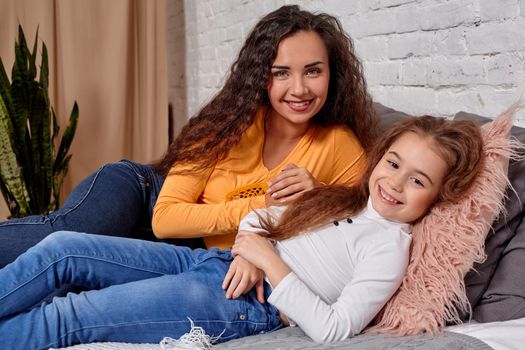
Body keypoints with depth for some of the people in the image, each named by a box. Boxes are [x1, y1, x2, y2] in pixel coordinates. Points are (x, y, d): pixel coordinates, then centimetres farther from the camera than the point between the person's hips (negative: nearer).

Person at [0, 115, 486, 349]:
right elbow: (258, 218, 18)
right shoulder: (345, 197, 13)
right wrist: (249, 255, -4)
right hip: (220, 262, 8)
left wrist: (269, 261, -17)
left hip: (245, 306, -7)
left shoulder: (390, 245, -9)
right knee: (61, 249, -4)